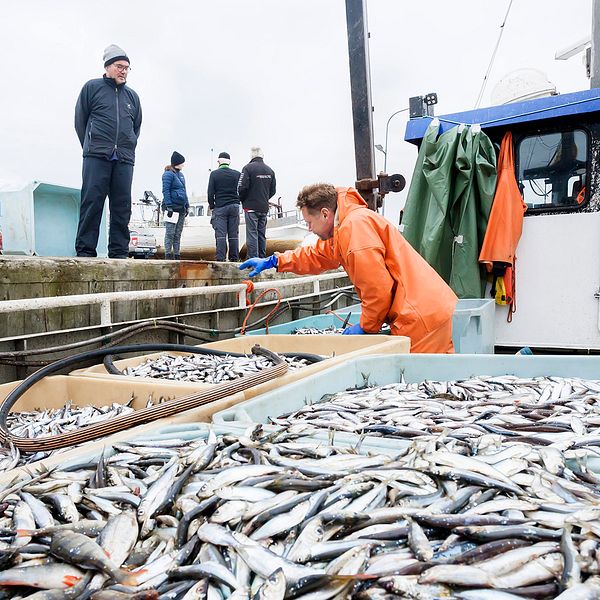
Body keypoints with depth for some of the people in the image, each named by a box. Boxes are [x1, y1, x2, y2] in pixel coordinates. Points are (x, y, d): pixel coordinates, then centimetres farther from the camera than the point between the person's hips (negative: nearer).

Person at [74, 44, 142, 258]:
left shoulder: (133, 96, 21)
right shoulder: (92, 87, 11)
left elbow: (136, 127, 26)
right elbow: (80, 120, 10)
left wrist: (128, 148, 12)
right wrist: (91, 147, 6)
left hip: (124, 160, 4)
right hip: (96, 158, -3)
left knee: (122, 207, -1)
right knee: (91, 203, -10)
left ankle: (119, 253, 1)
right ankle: (85, 251, -9)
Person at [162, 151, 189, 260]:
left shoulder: (181, 174, 18)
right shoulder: (168, 174, -6)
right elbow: (165, 191, -12)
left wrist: (187, 206, 18)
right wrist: (169, 206, -19)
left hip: (181, 208, 8)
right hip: (172, 207, -8)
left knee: (178, 234, 10)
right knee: (170, 233, -7)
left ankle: (177, 255, 14)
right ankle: (168, 254, -3)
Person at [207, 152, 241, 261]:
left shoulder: (214, 174, 0)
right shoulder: (237, 174, 5)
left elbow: (210, 193, -1)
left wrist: (212, 206, 9)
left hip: (220, 207, -2)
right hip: (234, 207, 2)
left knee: (220, 235, -2)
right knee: (234, 235, 3)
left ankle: (220, 258, -6)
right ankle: (234, 258, 5)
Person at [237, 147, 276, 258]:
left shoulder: (248, 168, -10)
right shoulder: (270, 170, 9)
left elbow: (242, 188, -13)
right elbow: (273, 190, 12)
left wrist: (243, 200, 4)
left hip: (251, 207, -5)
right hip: (264, 207, 6)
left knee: (252, 234, -4)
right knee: (262, 234, 12)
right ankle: (262, 259, 14)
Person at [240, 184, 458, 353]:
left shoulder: (356, 225, -15)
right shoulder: (343, 229, 20)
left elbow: (378, 288, -20)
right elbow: (316, 256, 37)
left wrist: (366, 327, -5)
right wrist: (273, 261, 37)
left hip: (421, 317, -10)